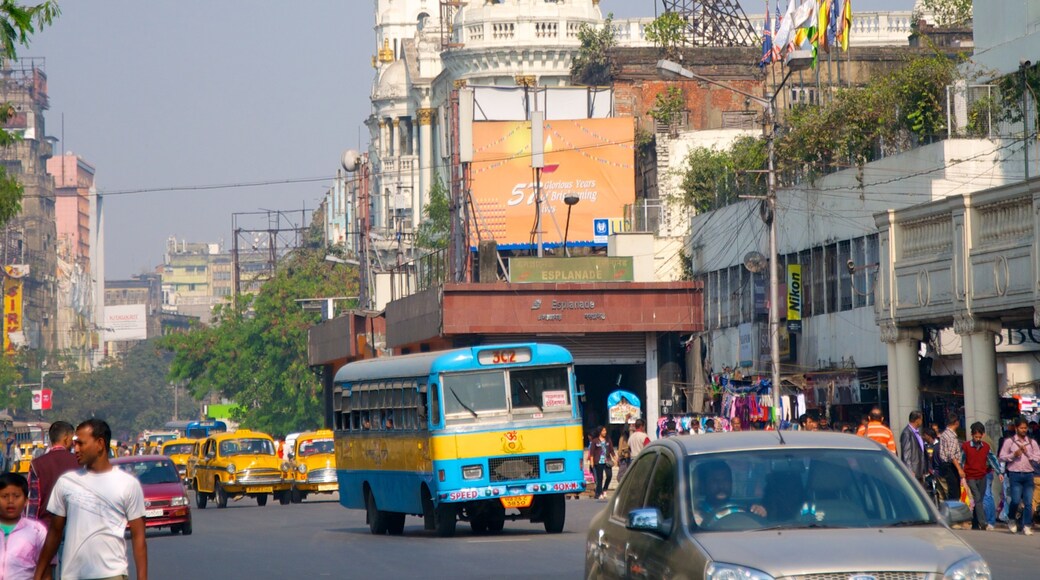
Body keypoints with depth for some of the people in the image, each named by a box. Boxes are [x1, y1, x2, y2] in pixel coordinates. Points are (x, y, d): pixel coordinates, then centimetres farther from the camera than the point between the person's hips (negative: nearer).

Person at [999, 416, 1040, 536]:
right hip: (1015, 474, -2)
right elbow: (1002, 457, 2)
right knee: (1016, 500, -10)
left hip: (1028, 474, 2)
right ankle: (1011, 519, 17)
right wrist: (1013, 455, -11)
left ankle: (1027, 526, 4)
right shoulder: (1009, 441, 4)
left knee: (1028, 502, -1)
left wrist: (1027, 453, -7)